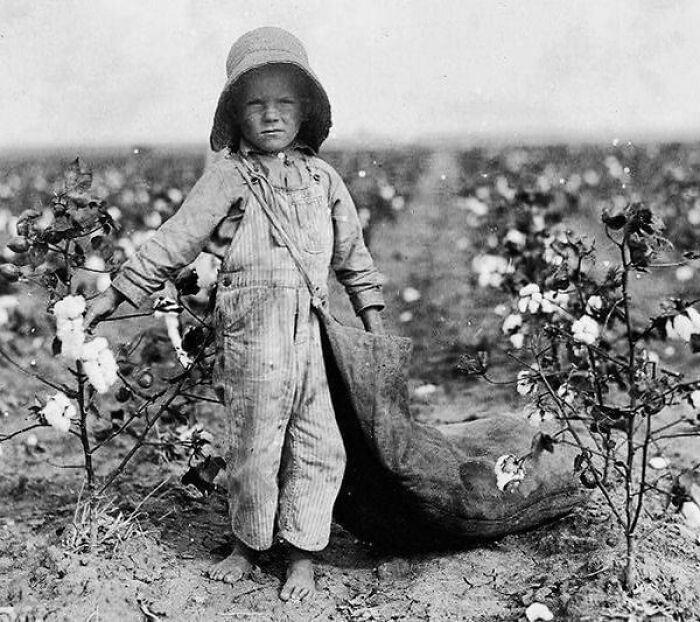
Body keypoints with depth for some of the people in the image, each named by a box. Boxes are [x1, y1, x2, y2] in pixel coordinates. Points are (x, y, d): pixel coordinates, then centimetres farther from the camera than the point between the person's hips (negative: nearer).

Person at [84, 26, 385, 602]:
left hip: (314, 333, 3)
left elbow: (351, 253, 21)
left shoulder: (323, 179, 12)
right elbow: (174, 242, 2)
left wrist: (373, 317, 19)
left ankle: (303, 555, 17)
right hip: (250, 336, -3)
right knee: (254, 447, 5)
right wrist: (117, 293, 0)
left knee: (319, 447, 3)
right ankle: (247, 546, 26)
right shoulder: (228, 178, 1)